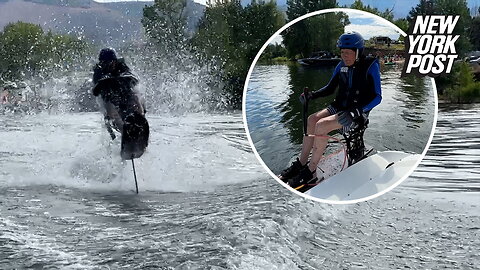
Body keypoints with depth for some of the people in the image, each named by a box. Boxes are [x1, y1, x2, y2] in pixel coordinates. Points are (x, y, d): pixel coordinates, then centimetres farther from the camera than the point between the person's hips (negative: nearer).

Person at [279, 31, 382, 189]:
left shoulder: (370, 66, -14)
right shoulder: (342, 66, 4)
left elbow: (377, 97, -17)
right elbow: (330, 88, 13)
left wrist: (355, 112, -29)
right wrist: (311, 95, -6)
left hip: (358, 113, -6)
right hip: (339, 107, 6)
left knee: (322, 125, -27)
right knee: (312, 120, -18)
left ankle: (310, 172, -19)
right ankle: (300, 164, -9)